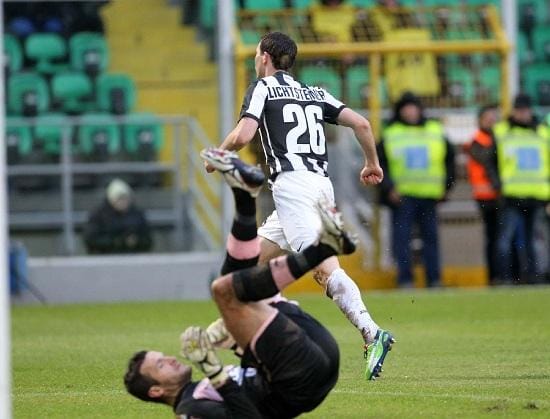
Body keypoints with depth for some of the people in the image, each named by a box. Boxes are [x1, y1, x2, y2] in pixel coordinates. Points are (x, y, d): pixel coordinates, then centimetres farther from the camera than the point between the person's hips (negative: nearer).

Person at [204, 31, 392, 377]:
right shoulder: (314, 93, 23)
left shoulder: (263, 87, 5)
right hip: (322, 185, 8)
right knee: (255, 256, 17)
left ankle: (371, 333, -37)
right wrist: (373, 163, 27)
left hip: (293, 185, -8)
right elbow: (361, 122, 14)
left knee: (325, 267, -20)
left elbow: (243, 135, -8)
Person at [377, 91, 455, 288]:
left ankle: (434, 278, 8)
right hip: (402, 196, -2)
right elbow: (379, 165, 3)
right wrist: (389, 188, -7)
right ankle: (405, 278, -4)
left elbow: (449, 159, 17)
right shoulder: (390, 135, 5)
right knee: (402, 237, -6)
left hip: (430, 196, 2)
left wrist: (446, 185, 9)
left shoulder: (436, 132, 11)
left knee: (431, 236, 4)